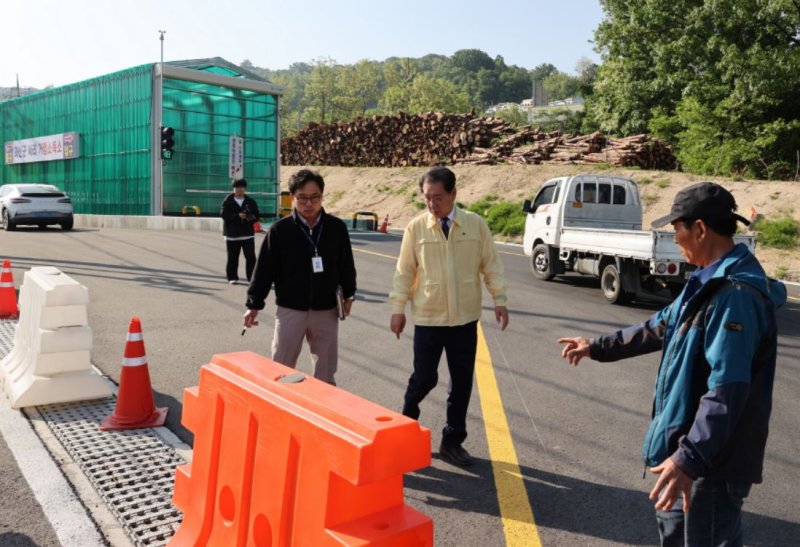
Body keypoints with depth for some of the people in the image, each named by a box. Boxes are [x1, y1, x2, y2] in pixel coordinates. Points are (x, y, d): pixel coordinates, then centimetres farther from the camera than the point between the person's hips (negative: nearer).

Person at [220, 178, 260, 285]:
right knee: (232, 258, 5)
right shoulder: (228, 201, 2)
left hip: (247, 233, 1)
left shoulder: (250, 201, 8)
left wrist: (250, 218, -17)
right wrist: (238, 216, -18)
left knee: (251, 257, -4)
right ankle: (232, 277, 16)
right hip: (232, 234, -1)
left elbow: (256, 215, 5)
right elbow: (223, 214, -8)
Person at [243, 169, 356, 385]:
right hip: (290, 309, -2)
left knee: (326, 371, 15)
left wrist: (348, 294, 15)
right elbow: (265, 269, -4)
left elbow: (346, 264, 9)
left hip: (326, 309, 2)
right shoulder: (279, 230, -8)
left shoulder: (337, 227, -4)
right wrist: (254, 304, -1)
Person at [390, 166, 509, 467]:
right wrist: (398, 308, -1)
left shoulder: (476, 224, -2)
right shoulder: (416, 227, -3)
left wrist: (499, 299, -2)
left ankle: (452, 441, 26)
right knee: (424, 378, 3)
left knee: (462, 382, 9)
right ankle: (407, 424, 33)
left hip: (465, 318, 2)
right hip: (428, 318, -1)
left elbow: (491, 264, 3)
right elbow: (404, 271, 1)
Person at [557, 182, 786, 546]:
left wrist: (689, 458, -34)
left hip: (714, 456, -11)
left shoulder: (736, 294, -26)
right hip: (693, 443, 11)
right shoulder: (712, 280, 9)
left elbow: (727, 389, -31)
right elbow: (662, 326, 19)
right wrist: (598, 347, 23)